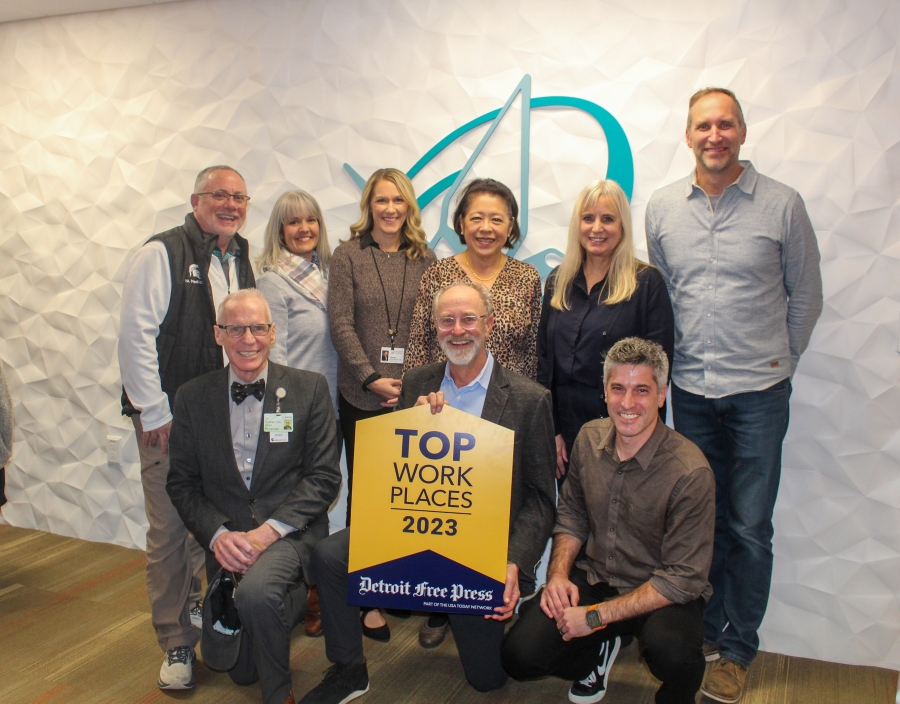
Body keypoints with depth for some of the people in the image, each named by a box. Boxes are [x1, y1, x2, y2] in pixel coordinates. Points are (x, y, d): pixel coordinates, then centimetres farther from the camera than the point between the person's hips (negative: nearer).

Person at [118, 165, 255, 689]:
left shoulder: (244, 259, 11)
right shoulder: (163, 253, -7)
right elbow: (136, 333, -11)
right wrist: (152, 411, -12)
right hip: (169, 419, -5)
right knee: (170, 530, 2)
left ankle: (209, 618, 31)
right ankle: (177, 645, 17)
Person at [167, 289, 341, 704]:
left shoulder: (310, 389, -4)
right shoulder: (192, 398, 2)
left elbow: (324, 476, -7)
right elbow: (182, 483, 4)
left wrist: (268, 531, -18)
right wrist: (218, 534, -13)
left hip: (291, 533, -3)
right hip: (225, 540, 3)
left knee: (256, 592, -34)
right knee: (240, 670, 8)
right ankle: (297, 597, 37)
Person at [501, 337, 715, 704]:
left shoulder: (690, 472, -22)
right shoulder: (589, 439, -5)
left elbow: (683, 578, -20)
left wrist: (596, 616, -21)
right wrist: (558, 573, -8)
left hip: (664, 595, -4)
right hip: (595, 578, 4)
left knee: (671, 650, -37)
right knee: (519, 655, -13)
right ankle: (601, 650, 20)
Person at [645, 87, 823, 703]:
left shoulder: (782, 205, -4)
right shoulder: (662, 208, 4)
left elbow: (805, 297, 5)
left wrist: (778, 362, 7)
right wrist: (678, 359, 11)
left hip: (758, 393, -2)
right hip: (690, 390, 3)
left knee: (748, 528, 4)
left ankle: (738, 649, 21)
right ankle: (705, 629, 30)